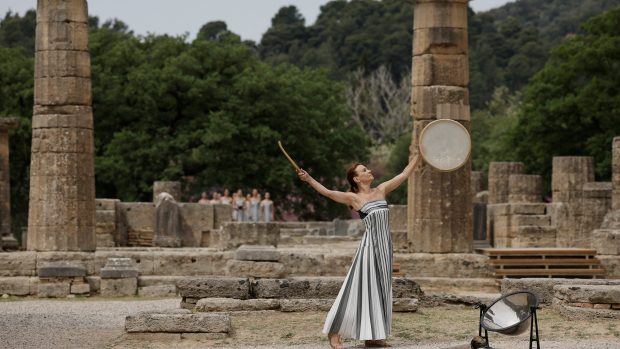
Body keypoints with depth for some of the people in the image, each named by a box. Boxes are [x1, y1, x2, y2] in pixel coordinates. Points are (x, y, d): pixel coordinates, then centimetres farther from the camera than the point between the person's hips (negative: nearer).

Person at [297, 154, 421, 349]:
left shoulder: (381, 190, 12)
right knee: (360, 289, -7)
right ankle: (334, 332, -2)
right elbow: (327, 192, -13)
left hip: (384, 245, 6)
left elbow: (405, 174, 16)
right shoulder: (353, 198, -3)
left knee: (380, 289, 7)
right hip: (370, 245, -6)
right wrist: (308, 179, -24)